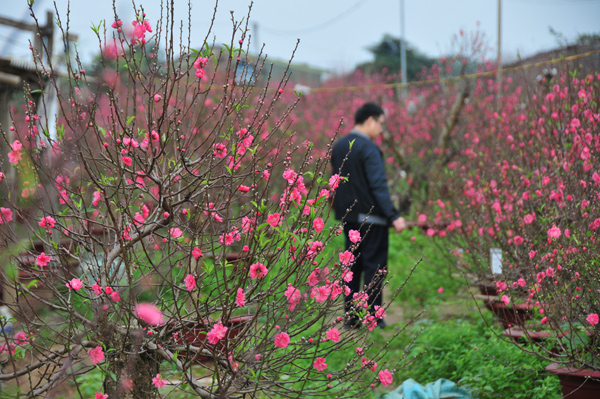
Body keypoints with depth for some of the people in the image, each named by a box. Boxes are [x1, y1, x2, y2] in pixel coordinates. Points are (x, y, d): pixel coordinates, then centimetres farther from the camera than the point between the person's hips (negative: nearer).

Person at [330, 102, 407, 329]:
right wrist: (393, 216, -21)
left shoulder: (338, 147, 10)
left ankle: (351, 316, 15)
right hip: (371, 217, -8)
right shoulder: (368, 148, -15)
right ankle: (372, 316, -1)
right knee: (374, 266, -1)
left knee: (352, 265, 13)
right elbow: (378, 185, -20)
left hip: (348, 216, 8)